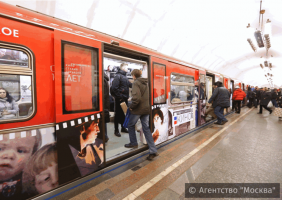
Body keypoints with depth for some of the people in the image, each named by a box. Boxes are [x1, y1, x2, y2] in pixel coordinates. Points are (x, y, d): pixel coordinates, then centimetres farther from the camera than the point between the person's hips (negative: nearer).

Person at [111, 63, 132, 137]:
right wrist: (119, 97, -20)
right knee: (118, 114, 1)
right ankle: (116, 130, 13)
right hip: (119, 99, -8)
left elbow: (130, 84, 22)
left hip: (125, 98, 8)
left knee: (123, 113, 16)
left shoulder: (125, 77, 17)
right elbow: (114, 88, -20)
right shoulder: (118, 76, -11)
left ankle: (123, 128, 29)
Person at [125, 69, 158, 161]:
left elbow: (136, 98, -24)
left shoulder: (136, 83, -11)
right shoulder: (145, 83, 14)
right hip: (146, 109, 7)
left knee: (131, 125, 17)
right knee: (146, 128, 8)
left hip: (138, 109, -7)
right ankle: (153, 151, 8)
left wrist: (131, 107, -11)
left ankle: (133, 143, 31)